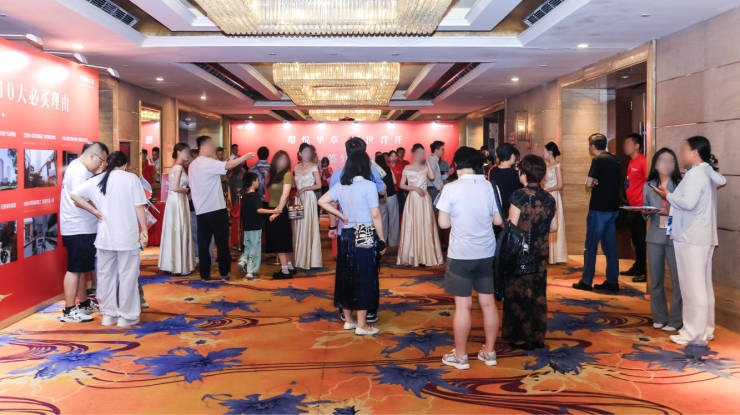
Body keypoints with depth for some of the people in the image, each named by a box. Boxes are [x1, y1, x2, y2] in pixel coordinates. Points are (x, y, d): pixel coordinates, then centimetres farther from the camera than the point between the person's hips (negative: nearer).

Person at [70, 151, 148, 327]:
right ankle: (126, 316, 11)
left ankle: (108, 314, 22)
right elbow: (139, 207, -7)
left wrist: (95, 211, 4)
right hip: (128, 236, -3)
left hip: (105, 236, 4)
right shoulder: (132, 179, -3)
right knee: (127, 275, 4)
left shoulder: (97, 180, 7)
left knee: (105, 274, 13)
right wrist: (144, 230, -2)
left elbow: (75, 195, 3)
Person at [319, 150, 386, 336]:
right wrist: (382, 241, -5)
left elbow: (322, 201, 1)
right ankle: (362, 325, 9)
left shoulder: (340, 186, 4)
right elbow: (375, 216, -12)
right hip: (366, 237, -5)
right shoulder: (369, 185, -12)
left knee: (346, 277, 14)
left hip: (347, 236, 6)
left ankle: (348, 320, 26)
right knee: (364, 279, 2)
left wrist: (341, 216, 6)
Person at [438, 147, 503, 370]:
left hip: (461, 253, -4)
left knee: (463, 305, 4)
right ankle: (489, 351, 24)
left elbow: (444, 223, -10)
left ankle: (460, 355, 15)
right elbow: (499, 220, 5)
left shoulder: (451, 189, -11)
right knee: (488, 303, 12)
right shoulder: (490, 187, 0)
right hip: (486, 253, 4)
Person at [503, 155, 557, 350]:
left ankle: (522, 337, 14)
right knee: (538, 293, 15)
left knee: (519, 293, 6)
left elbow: (512, 226, -16)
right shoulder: (549, 198, 3)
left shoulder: (520, 195, -15)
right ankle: (538, 336, 23)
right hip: (541, 253, 6)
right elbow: (553, 227, 7)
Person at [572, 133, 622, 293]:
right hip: (613, 207, 8)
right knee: (610, 245, 12)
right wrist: (598, 182, 5)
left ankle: (586, 281, 5)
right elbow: (619, 182, 17)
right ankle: (612, 282, 14)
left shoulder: (598, 160, -12)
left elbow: (588, 183, -18)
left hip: (599, 208, -8)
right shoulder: (615, 159, 12)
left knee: (591, 245, 0)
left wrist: (593, 182, 3)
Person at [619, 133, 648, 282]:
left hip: (640, 208, -9)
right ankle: (637, 268, 26)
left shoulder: (643, 161, -12)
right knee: (635, 239, 16)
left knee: (642, 241, -5)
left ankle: (645, 272, 1)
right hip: (632, 207, 9)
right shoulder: (631, 162, 16)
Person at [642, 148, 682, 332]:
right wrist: (645, 212, -7)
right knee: (655, 280, 9)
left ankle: (675, 319, 10)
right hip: (655, 236, 3)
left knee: (677, 280, -1)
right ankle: (659, 317, 22)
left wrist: (671, 211, -21)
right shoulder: (648, 186, 9)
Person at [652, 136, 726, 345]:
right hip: (704, 237, 10)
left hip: (692, 239, -10)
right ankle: (706, 330, 24)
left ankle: (695, 334, 1)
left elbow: (689, 203, -22)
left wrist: (668, 196, -7)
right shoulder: (708, 172, 15)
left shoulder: (696, 173, -13)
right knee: (703, 285, 15)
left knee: (693, 286, -5)